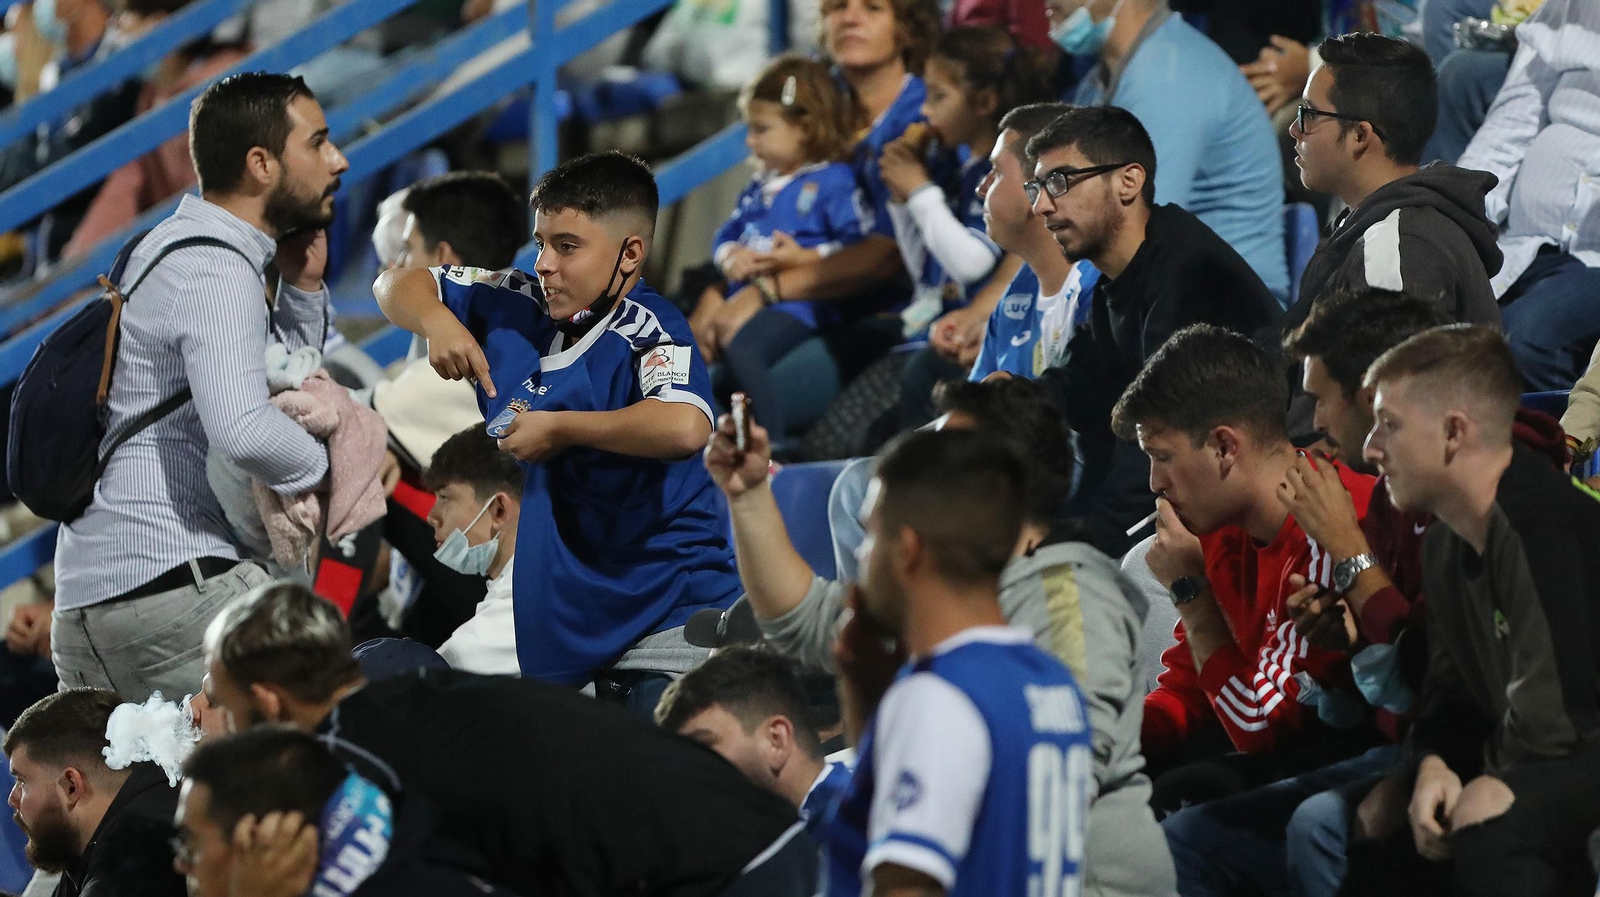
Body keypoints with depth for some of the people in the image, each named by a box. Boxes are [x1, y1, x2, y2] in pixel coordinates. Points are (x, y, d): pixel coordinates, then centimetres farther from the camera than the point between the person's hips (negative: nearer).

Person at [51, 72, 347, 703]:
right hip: (171, 583, -10)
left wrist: (302, 287, 14)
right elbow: (243, 429, -27)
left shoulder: (173, 248, 21)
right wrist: (320, 467, -9)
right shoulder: (216, 271, -11)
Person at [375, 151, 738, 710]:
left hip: (668, 616, -8)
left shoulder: (648, 333, -17)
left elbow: (684, 428, -39)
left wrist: (560, 430, -23)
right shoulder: (516, 308, 6)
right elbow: (400, 286, 20)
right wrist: (436, 320, -5)